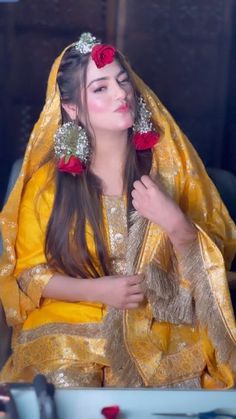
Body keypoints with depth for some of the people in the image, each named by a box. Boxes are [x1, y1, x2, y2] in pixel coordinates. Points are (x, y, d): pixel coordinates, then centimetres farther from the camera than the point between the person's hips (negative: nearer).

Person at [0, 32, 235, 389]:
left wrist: (176, 224, -21)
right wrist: (97, 290, -14)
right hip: (69, 325, -1)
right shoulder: (48, 179, -5)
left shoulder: (170, 163, -3)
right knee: (67, 382, -26)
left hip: (159, 324, 1)